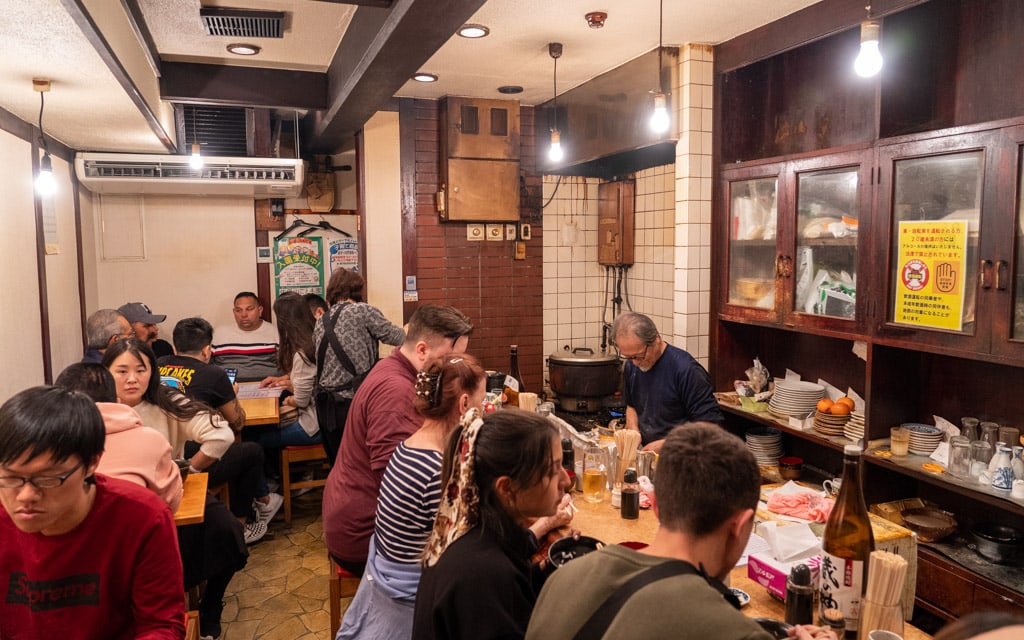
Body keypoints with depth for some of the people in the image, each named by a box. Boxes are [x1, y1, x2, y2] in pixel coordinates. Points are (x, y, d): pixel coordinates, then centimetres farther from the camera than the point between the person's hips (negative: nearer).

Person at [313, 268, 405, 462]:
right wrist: (408, 330, 22)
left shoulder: (321, 322, 11)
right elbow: (396, 337, -1)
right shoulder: (363, 311, -6)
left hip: (328, 406, 6)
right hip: (356, 403, -6)